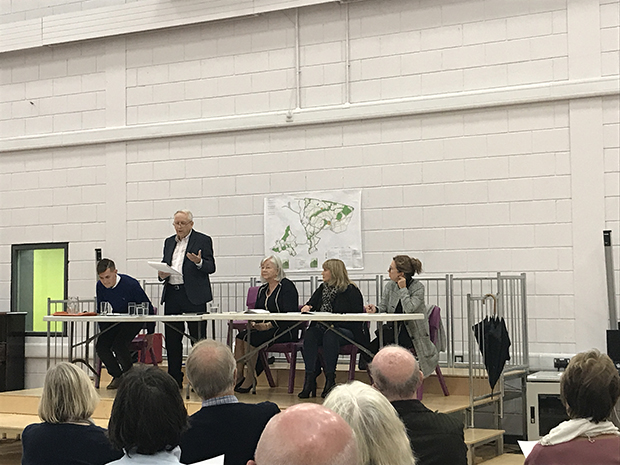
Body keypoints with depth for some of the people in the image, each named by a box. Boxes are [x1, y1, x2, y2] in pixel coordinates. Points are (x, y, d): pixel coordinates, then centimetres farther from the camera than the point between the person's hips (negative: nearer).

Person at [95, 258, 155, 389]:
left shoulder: (131, 284, -23)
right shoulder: (100, 286, -7)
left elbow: (148, 308, -13)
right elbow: (100, 310, 12)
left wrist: (150, 333, -8)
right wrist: (102, 331, 8)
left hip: (134, 320, -5)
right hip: (114, 321, 6)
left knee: (118, 345, -28)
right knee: (100, 345, -17)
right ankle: (117, 375, 6)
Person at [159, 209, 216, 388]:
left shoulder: (203, 240, 1)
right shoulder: (169, 242, 18)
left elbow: (211, 267, -4)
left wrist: (199, 262, -24)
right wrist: (162, 274, 0)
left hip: (193, 296, -6)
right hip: (172, 295, 6)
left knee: (198, 339, -1)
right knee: (172, 339, 8)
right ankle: (174, 379, 16)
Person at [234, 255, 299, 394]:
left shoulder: (287, 286, -7)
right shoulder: (262, 290, 18)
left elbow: (289, 314, -17)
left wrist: (269, 325, -24)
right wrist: (254, 323, -7)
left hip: (285, 331, -7)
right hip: (264, 329, 8)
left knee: (251, 338, -27)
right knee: (241, 336, -18)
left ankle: (250, 379, -17)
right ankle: (239, 376, -18)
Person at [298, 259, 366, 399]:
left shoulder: (351, 291, -1)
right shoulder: (322, 289, 19)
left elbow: (357, 316, -9)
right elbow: (311, 304, 17)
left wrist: (336, 325, -20)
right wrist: (306, 307, -8)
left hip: (348, 331, -5)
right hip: (323, 328, 5)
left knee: (330, 336, -37)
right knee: (309, 335, -27)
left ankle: (330, 380, -32)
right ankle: (310, 379, -32)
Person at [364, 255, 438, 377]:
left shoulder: (418, 287, -9)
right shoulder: (390, 286, 7)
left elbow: (409, 309, -23)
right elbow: (383, 307, 7)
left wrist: (403, 289, -16)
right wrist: (375, 309, -15)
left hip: (412, 332, -5)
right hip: (394, 329, 5)